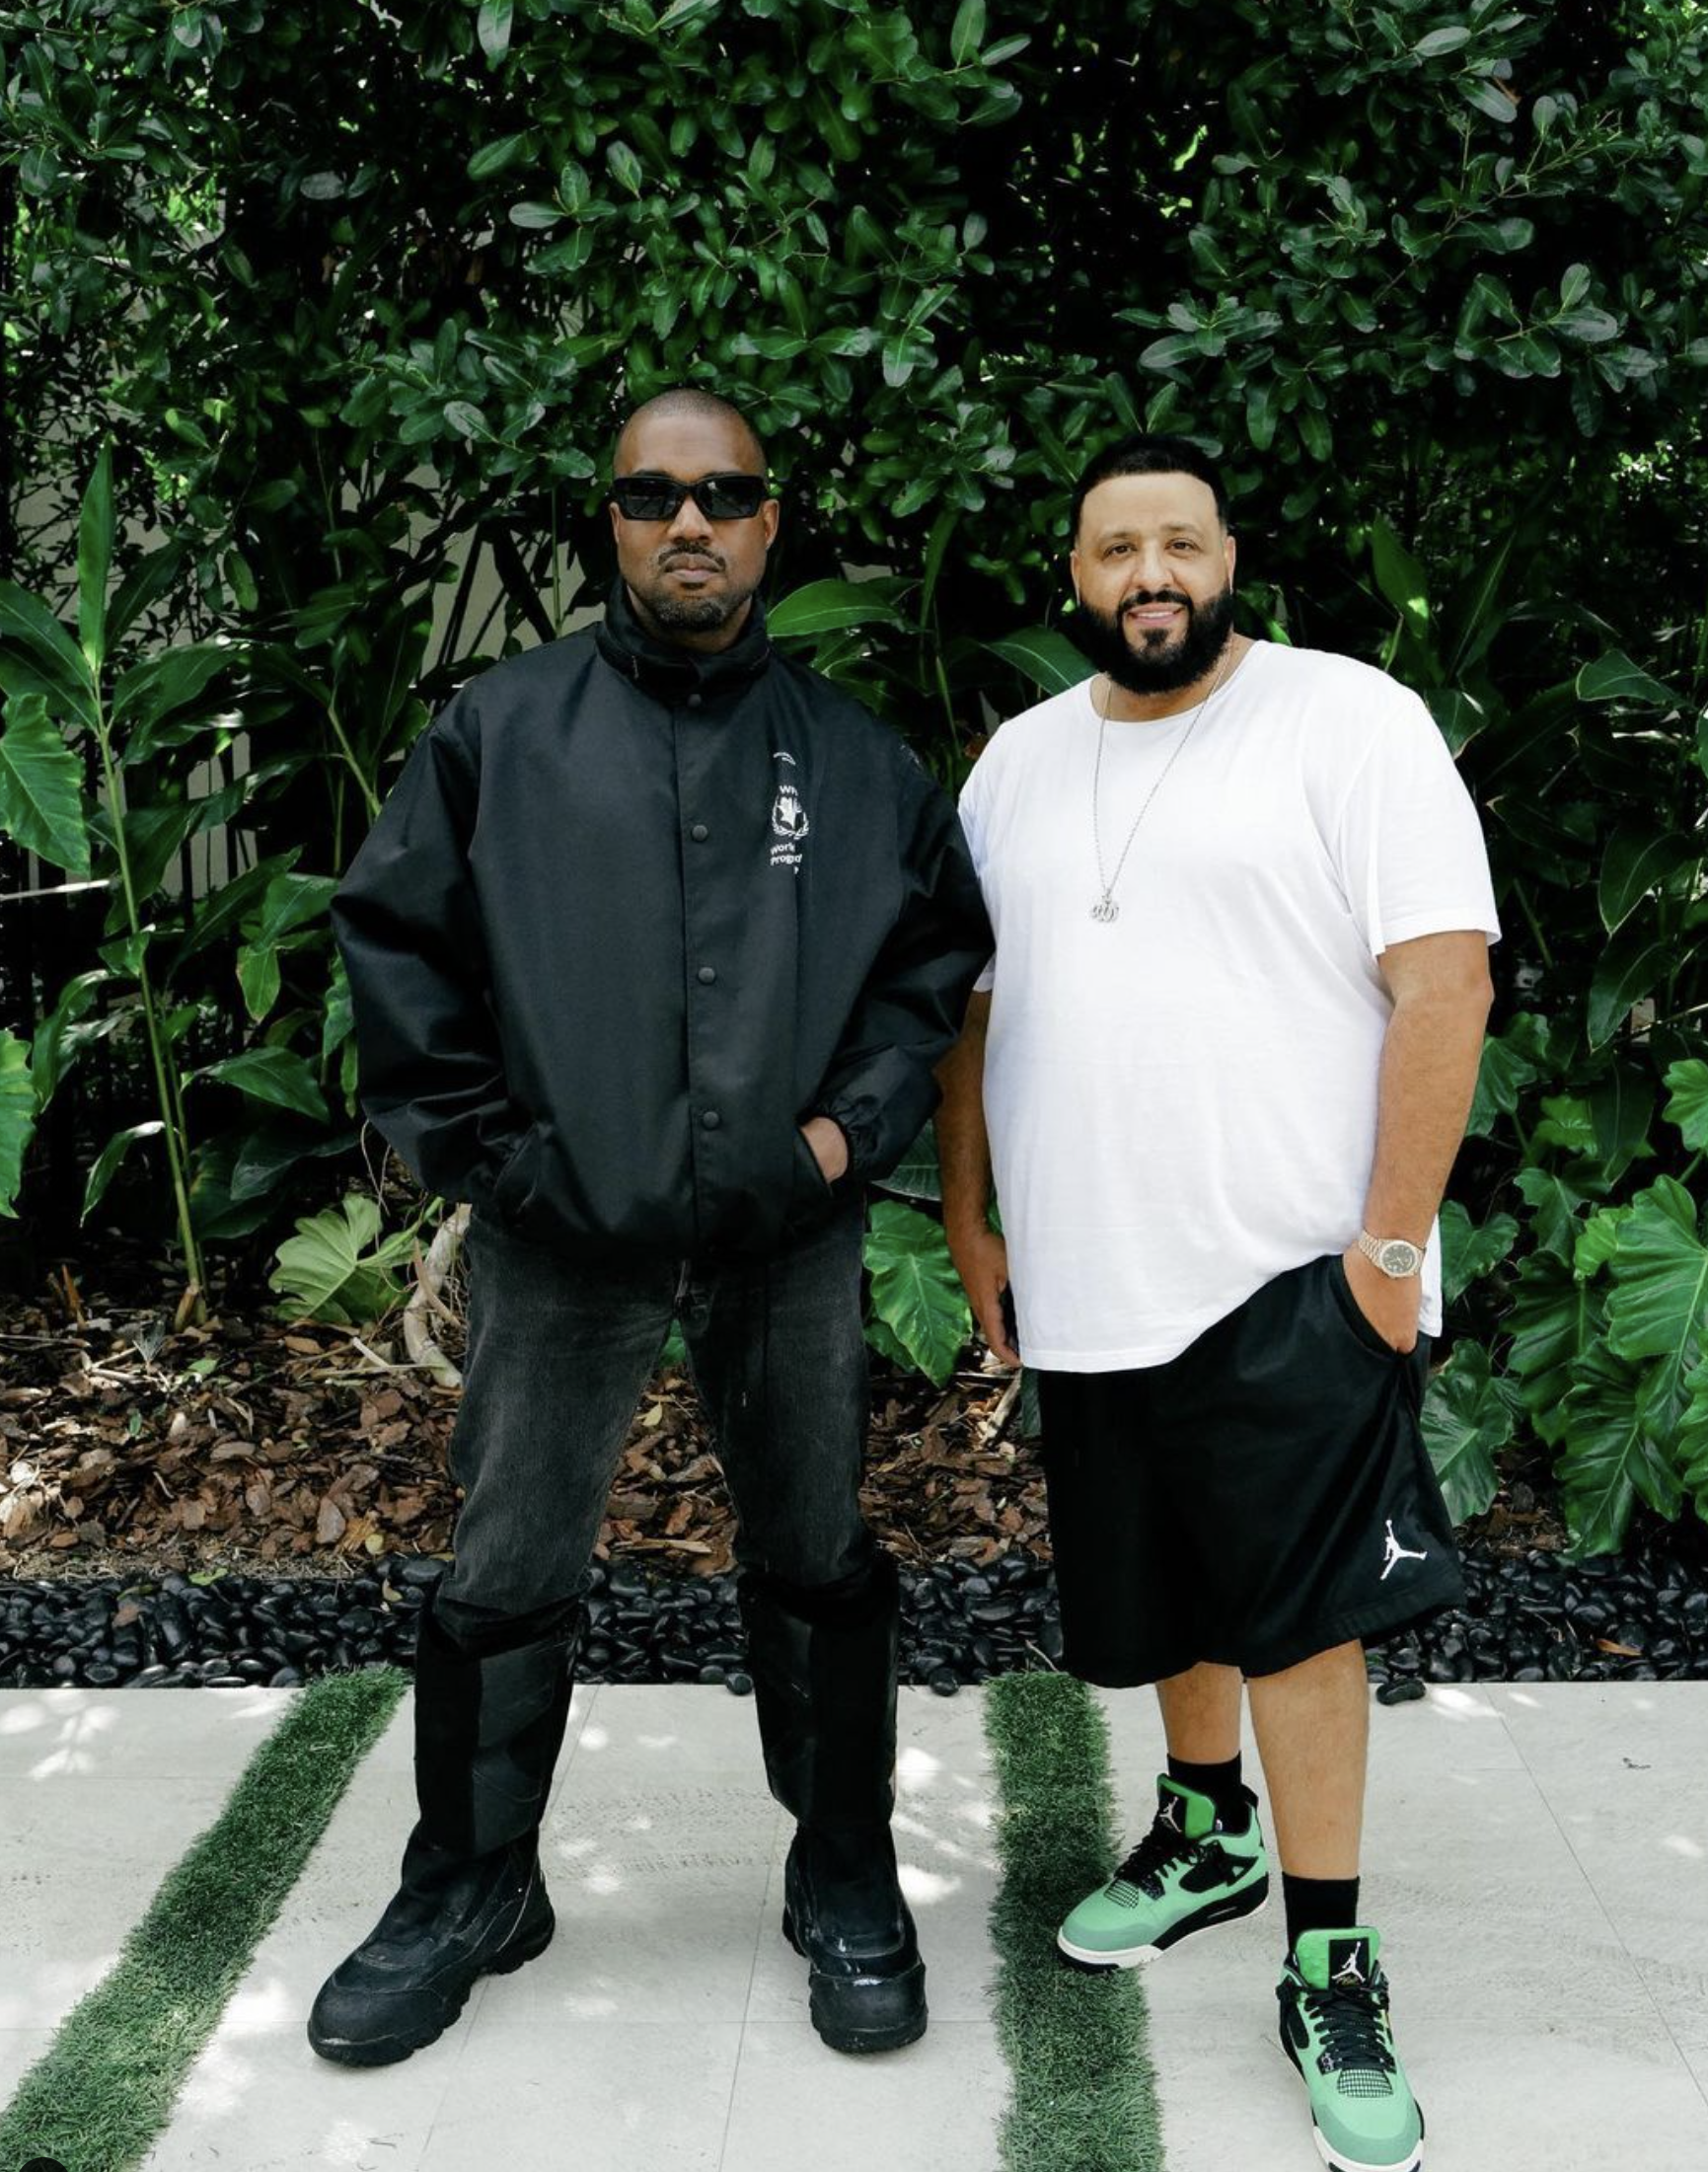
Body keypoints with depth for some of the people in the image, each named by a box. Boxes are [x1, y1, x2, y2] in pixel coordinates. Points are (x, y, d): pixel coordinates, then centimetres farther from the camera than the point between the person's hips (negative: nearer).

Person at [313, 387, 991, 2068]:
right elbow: (393, 938, 2)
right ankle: (468, 1889, 28)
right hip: (562, 1238, -1)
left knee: (818, 1565, 12)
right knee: (506, 1577, 8)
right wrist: (476, 1144, -5)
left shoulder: (851, 754, 6)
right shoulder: (501, 729, 1)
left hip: (787, 1237, 1)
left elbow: (942, 944, 11)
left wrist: (856, 1120, -1)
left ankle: (847, 1882, 30)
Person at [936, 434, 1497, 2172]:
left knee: (1297, 1606, -4)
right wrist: (969, 1217, 10)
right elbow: (974, 1001, 14)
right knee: (1161, 1593, 17)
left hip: (1292, 1273, -5)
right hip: (1086, 1285, 5)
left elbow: (1444, 976, -13)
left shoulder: (1350, 721, -7)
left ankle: (1327, 1967, 12)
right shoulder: (1020, 759, 10)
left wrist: (1395, 1241, -16)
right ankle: (1209, 1830, 41)